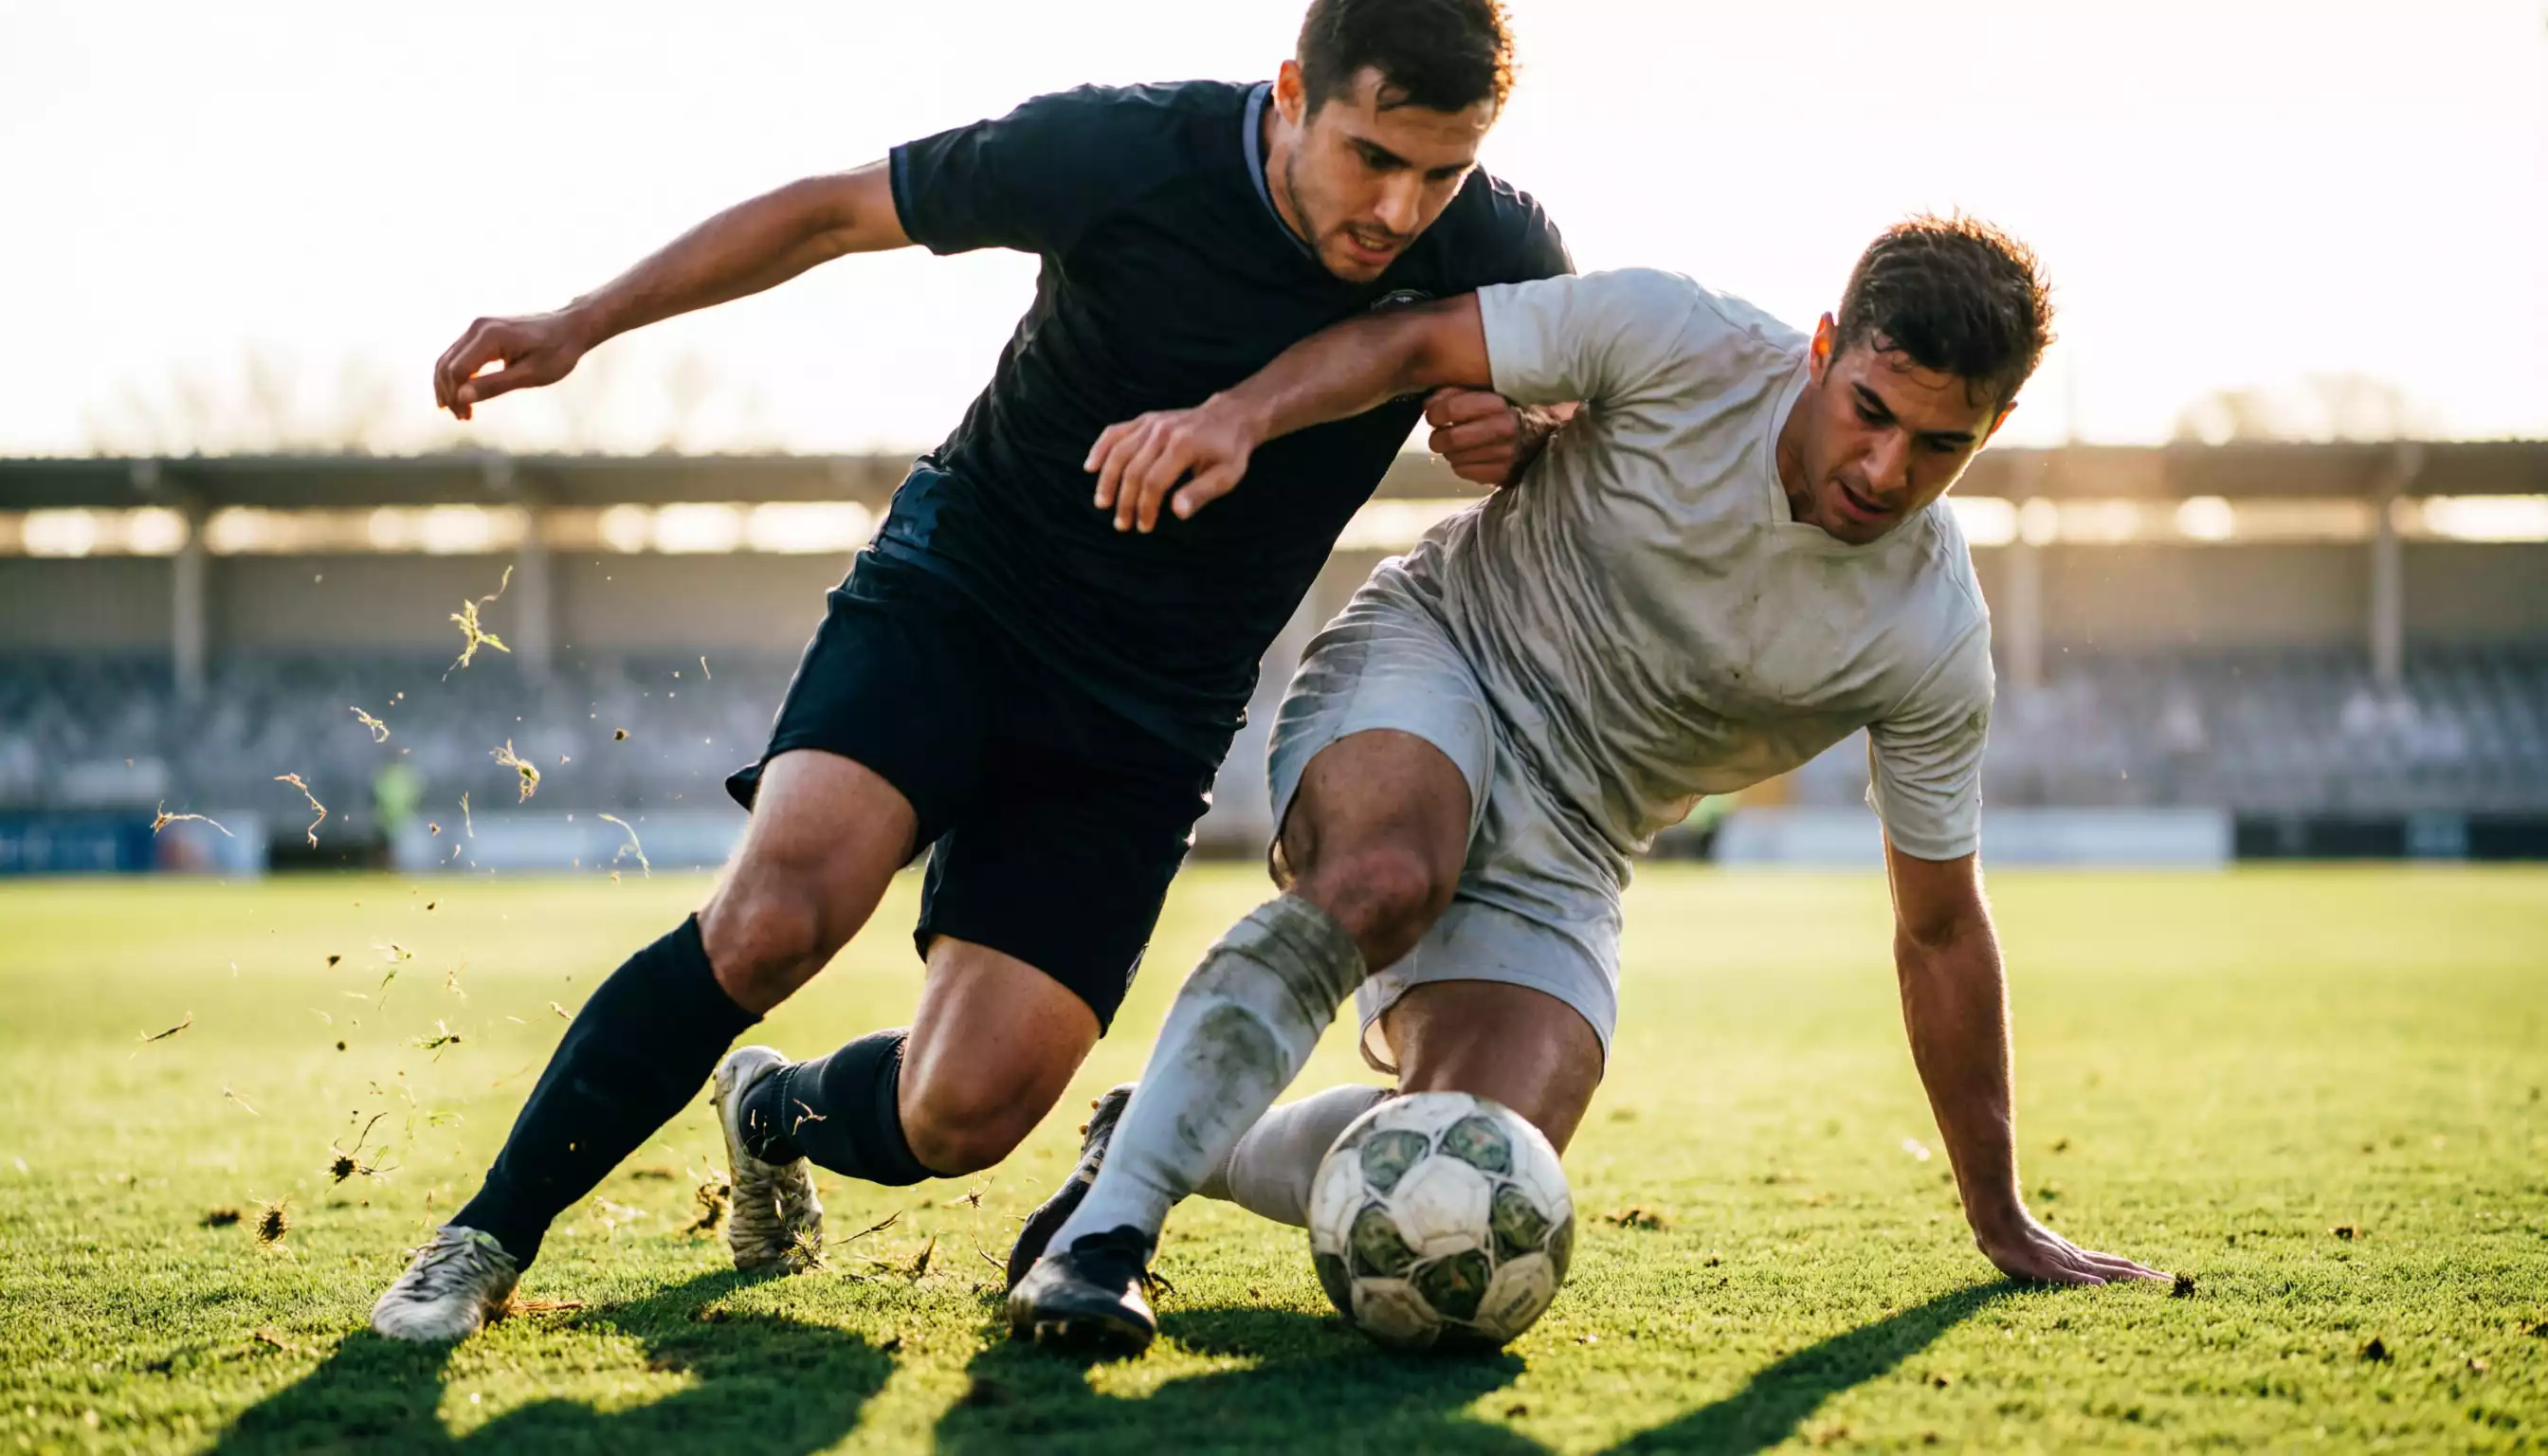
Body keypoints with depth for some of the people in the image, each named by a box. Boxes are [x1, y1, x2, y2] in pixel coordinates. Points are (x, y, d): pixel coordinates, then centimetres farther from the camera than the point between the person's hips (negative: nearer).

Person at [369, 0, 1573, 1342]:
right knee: (776, 911, -28)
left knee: (962, 1115, -12)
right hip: (955, 591, -2)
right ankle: (489, 1236, -8)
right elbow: (838, 210, -5)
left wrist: (1522, 426, -13)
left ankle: (775, 1116, 24)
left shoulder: (1489, 249, -10)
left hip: (1148, 718, 2)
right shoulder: (1121, 151, -18)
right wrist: (583, 323, -5)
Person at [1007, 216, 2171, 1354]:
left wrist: (2001, 1223, 4)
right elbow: (1412, 344, -11)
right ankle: (1103, 1224, -34)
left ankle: (1195, 1148, 4)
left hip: (1563, 849, 3)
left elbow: (1940, 934, -2)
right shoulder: (1674, 344, -18)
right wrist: (1237, 414, -31)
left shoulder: (1933, 643, -12)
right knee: (1384, 879, -39)